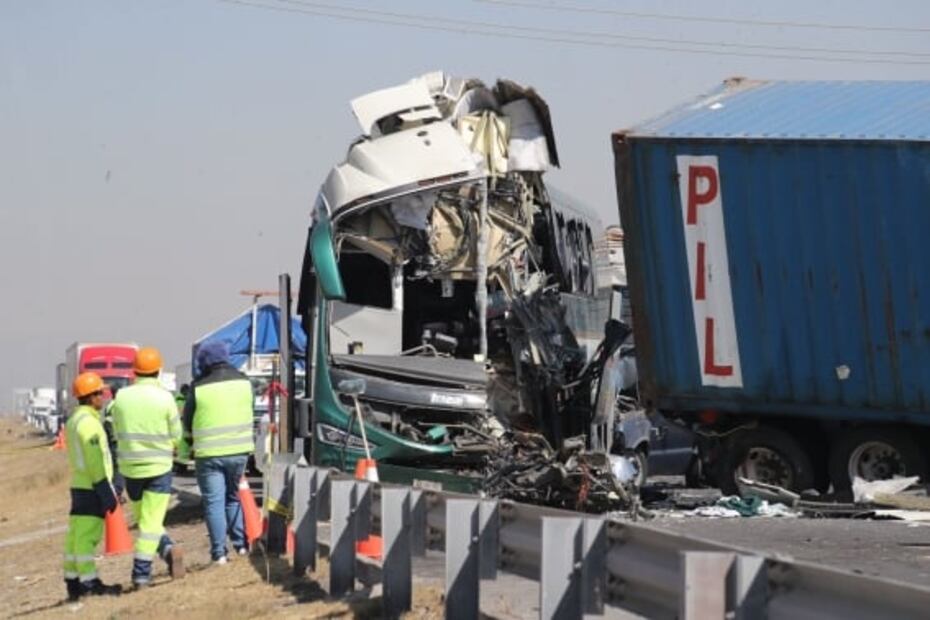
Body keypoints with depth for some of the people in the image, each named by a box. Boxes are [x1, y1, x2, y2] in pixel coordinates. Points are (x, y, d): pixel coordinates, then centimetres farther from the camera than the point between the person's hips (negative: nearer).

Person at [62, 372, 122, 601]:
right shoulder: (89, 422, -16)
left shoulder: (74, 420, 16)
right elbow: (95, 461, -20)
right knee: (87, 536, -9)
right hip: (91, 488, -10)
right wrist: (106, 492, -18)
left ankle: (73, 582, 14)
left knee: (75, 536, 10)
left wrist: (109, 490, 23)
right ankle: (89, 582, -9)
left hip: (78, 486, 10)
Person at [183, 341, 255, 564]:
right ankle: (241, 543, 21)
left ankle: (219, 552, -2)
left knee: (213, 502, 2)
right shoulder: (243, 382, 2)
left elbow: (188, 423, 1)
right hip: (239, 451, 4)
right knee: (234, 497, 21)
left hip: (209, 454, -4)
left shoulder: (199, 388, -10)